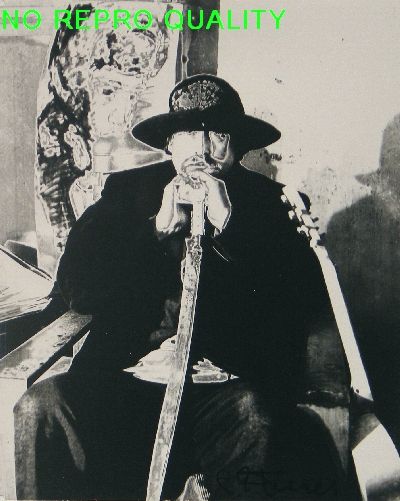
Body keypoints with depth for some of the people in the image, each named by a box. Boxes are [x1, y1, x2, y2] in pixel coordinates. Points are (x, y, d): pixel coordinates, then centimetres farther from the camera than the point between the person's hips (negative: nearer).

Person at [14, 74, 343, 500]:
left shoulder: (267, 199, 9)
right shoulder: (128, 189, 13)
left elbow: (308, 301, -4)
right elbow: (77, 289, 3)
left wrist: (227, 223, -10)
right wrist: (158, 229, -7)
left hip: (230, 387, -1)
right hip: (127, 377, 2)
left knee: (253, 413, -33)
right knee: (40, 407, -22)